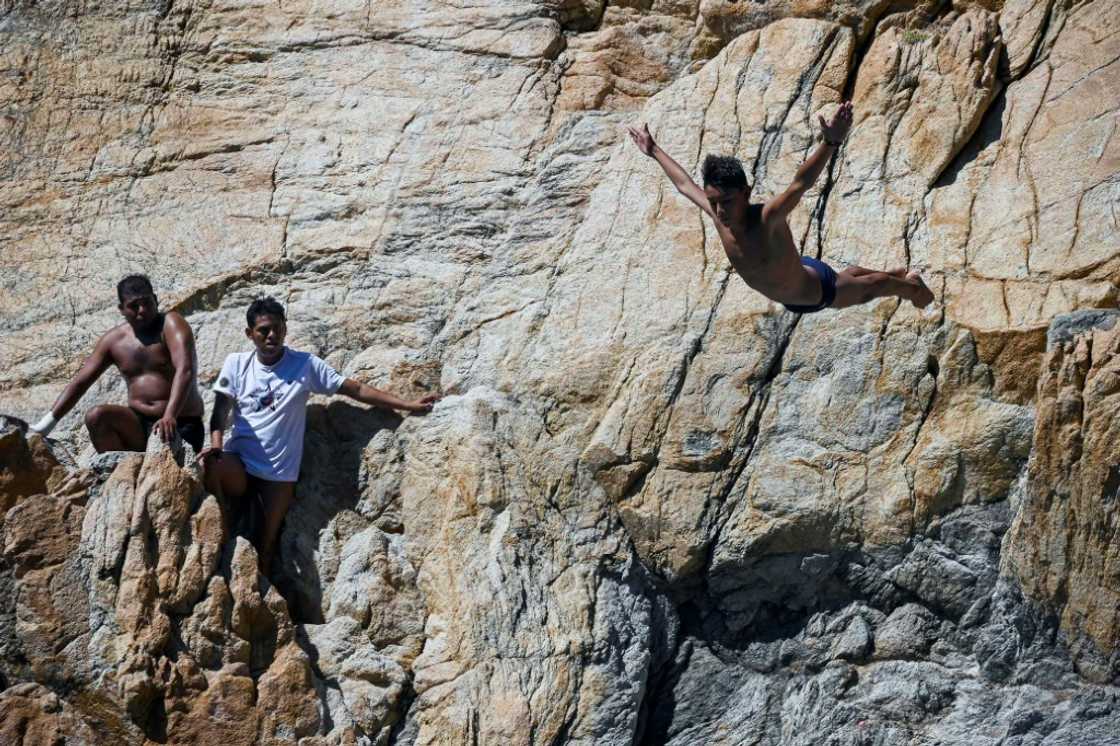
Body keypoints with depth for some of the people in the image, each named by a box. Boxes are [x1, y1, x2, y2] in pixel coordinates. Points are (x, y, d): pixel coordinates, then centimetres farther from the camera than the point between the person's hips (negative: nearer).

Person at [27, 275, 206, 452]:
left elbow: (184, 371, -25)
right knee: (96, 416, -23)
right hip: (139, 424, 4)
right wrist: (47, 422, -2)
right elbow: (80, 382, 8)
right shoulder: (114, 340, 6)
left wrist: (170, 417, -40)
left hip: (181, 426, -4)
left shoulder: (171, 324, -10)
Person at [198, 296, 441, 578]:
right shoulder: (236, 364, 3)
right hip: (238, 461, 0)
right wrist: (216, 444, -22)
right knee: (209, 465, -33)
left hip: (279, 472, 0)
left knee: (265, 548, 3)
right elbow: (221, 409, 0)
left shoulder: (305, 365, -2)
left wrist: (410, 405, -6)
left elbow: (355, 389, -2)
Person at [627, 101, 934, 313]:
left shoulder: (768, 219, -44)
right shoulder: (719, 214, -25)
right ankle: (900, 274, 66)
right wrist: (654, 151, 1)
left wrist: (831, 143, -75)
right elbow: (685, 184, -7)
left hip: (821, 292, -7)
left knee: (868, 287, 25)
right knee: (849, 275, 36)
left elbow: (800, 184, -60)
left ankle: (910, 283, 56)